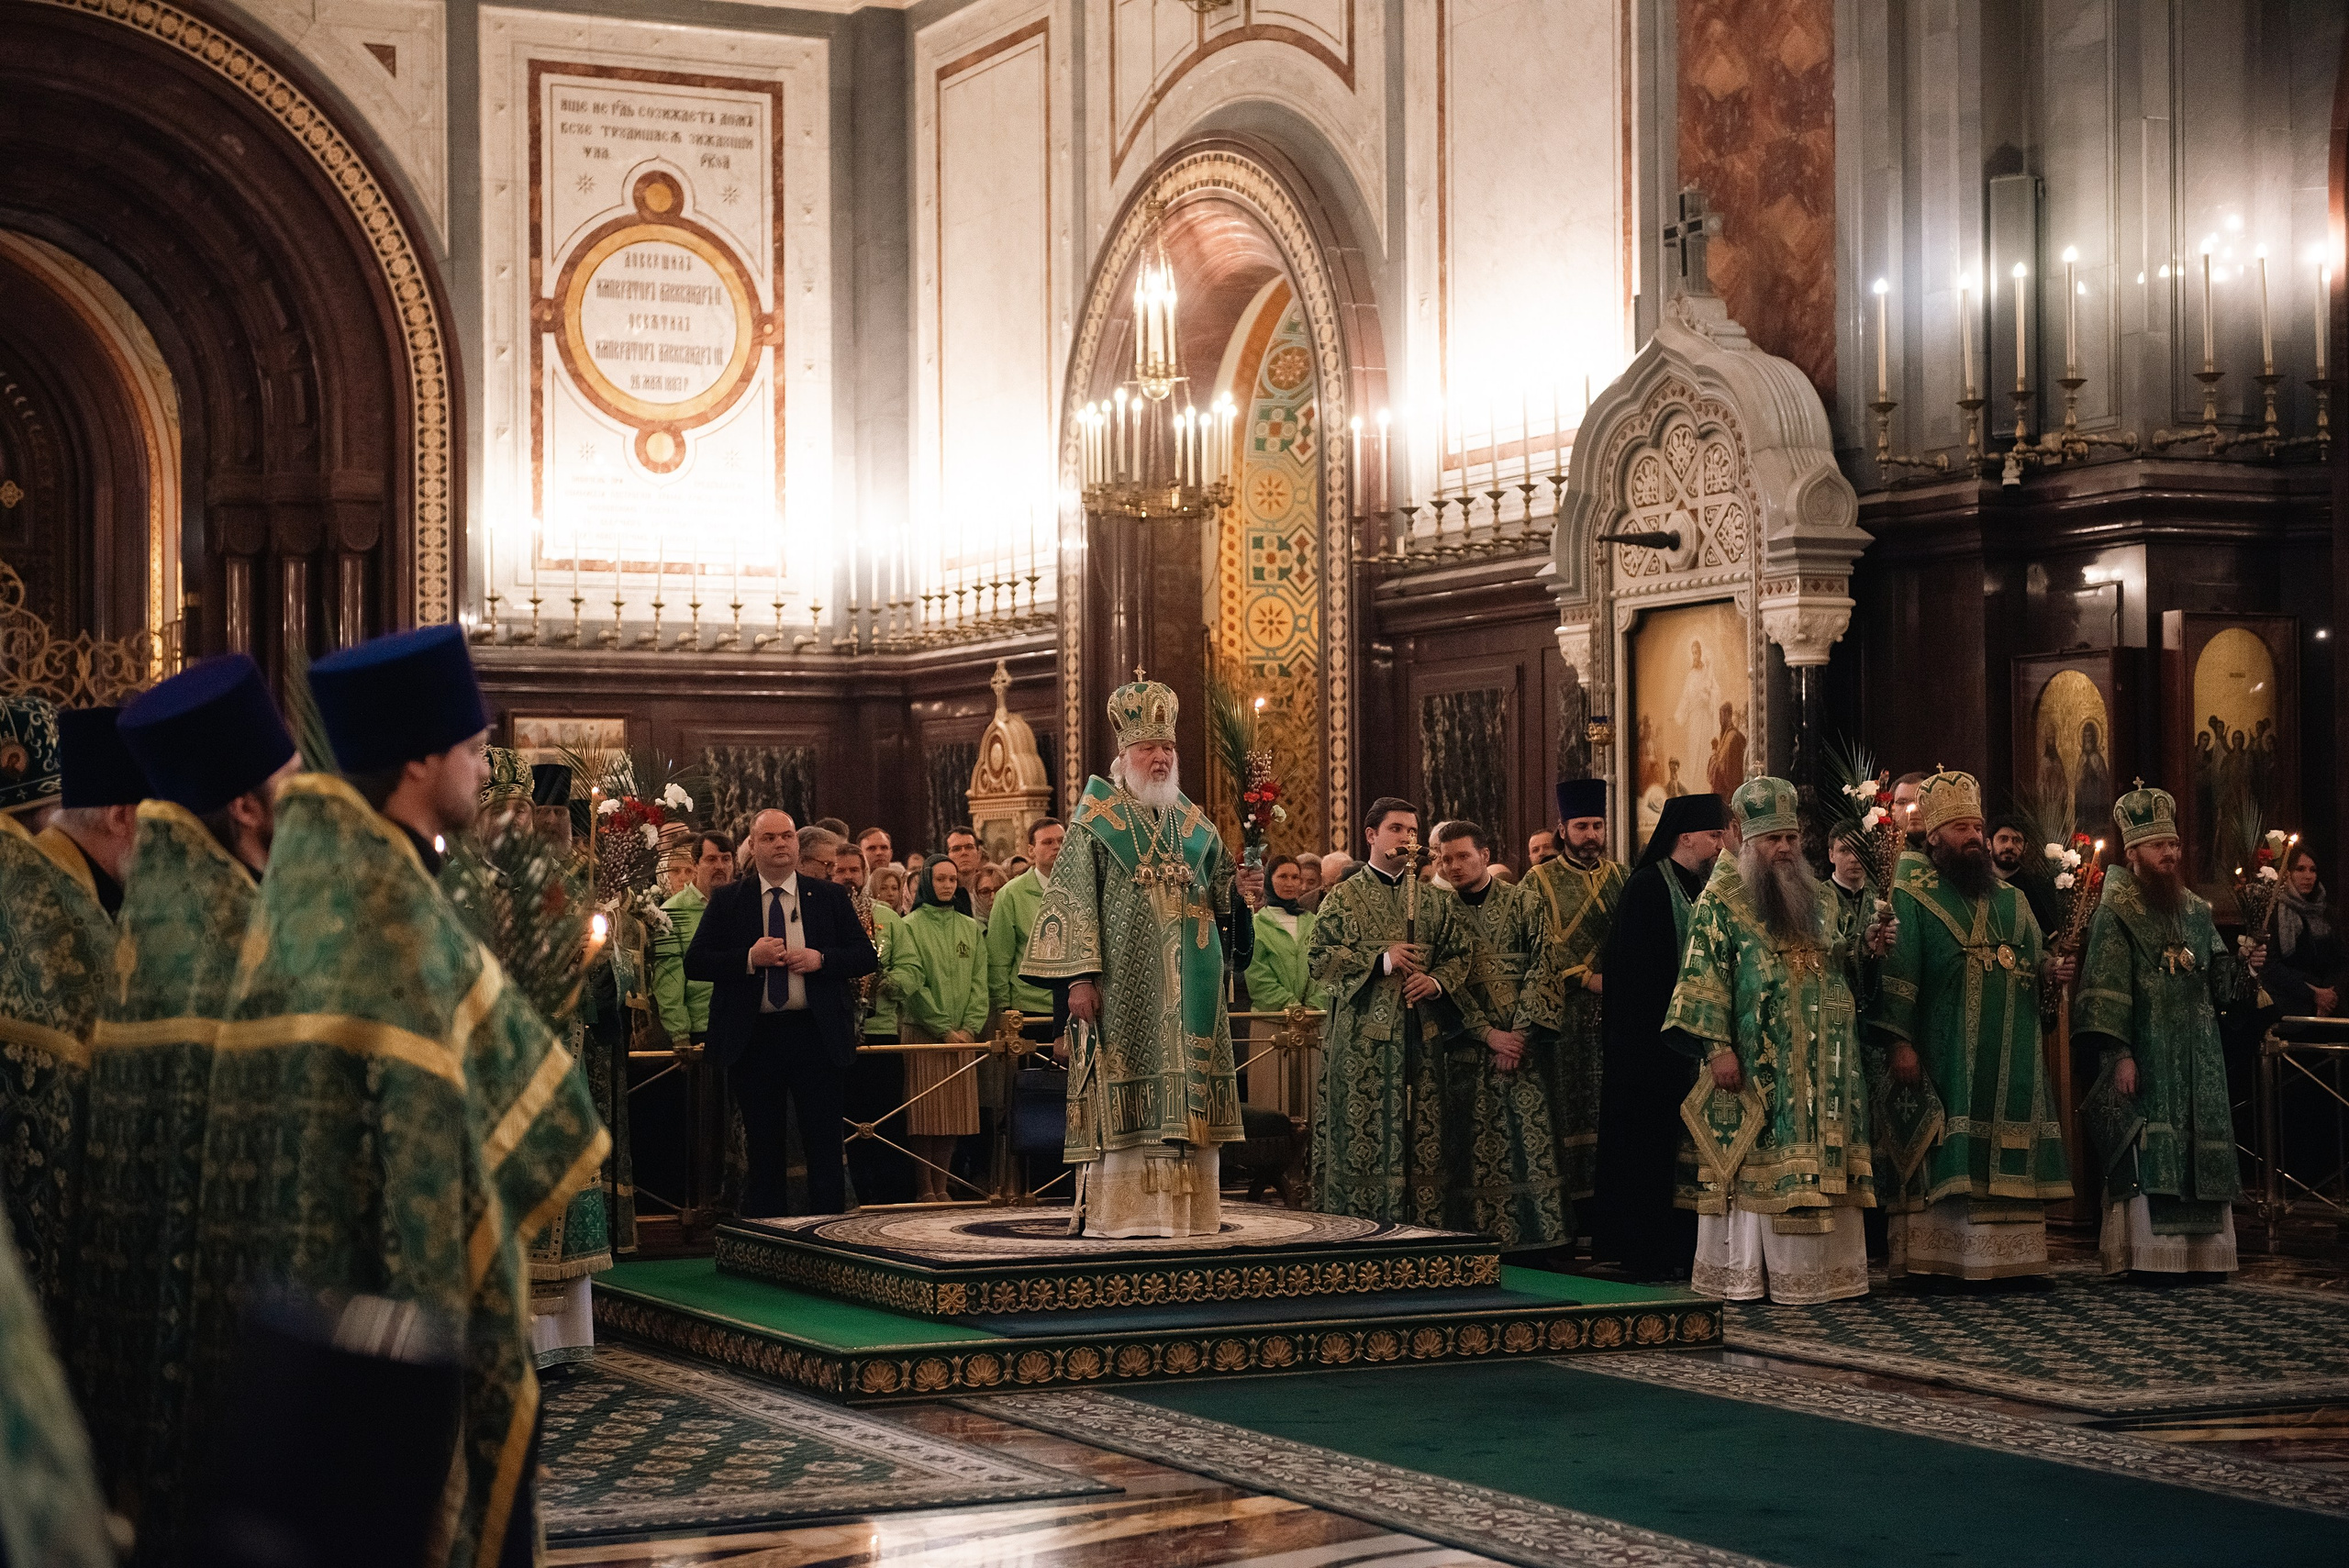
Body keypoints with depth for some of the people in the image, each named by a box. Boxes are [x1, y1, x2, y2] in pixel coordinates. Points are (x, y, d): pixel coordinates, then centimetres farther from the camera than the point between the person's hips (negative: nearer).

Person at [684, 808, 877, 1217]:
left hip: (817, 1034, 0)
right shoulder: (728, 901, 6)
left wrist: (821, 959, -11)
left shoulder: (830, 898, 9)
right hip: (753, 1040, 0)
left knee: (824, 1149, 1)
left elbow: (868, 956, 7)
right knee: (763, 1152, 7)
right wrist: (750, 958, -15)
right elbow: (694, 963, -1)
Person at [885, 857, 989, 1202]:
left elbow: (979, 980, 8)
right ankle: (924, 1189, -2)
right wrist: (944, 1028, -15)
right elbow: (911, 982, -10)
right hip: (921, 1030, -4)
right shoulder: (909, 927, 0)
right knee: (925, 1112, -5)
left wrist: (971, 1026, -6)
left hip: (961, 1034, 4)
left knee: (954, 1113, 2)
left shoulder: (970, 928, 13)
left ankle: (941, 1186, 8)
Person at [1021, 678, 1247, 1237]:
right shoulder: (1094, 824, 0)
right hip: (1124, 985, -5)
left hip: (1189, 988, 5)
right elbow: (1071, 900, -6)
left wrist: (1242, 888, -5)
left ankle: (1186, 1208, 6)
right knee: (1124, 1097, -8)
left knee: (1188, 1099, 2)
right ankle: (1119, 1210, -5)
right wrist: (1078, 976, -14)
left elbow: (1223, 900, 18)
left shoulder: (1195, 826, 15)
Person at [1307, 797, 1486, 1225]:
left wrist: (1437, 980, -8)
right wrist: (1381, 960, -13)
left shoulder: (1431, 899, 16)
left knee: (1421, 1140, 1)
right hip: (1362, 1040, -3)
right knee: (1361, 1138, -6)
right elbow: (1317, 959, -4)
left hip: (1421, 1034, 3)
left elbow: (1460, 952, 14)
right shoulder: (1344, 898, 5)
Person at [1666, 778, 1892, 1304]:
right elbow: (1704, 977, -11)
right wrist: (1717, 1046, -19)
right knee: (1752, 1163, -6)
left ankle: (1812, 1268, 10)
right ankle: (1743, 1274, -2)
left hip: (1819, 1071, 6)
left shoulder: (1811, 897, 17)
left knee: (1817, 1162, 5)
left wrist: (1865, 948, 4)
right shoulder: (1721, 900, -4)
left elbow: (1833, 967, 24)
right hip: (1756, 1067, -6)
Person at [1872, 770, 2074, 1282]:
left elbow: (2035, 960, 23)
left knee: (2007, 1161, 4)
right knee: (1940, 1161, -7)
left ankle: (2009, 1258, 8)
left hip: (2010, 1058, 6)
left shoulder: (2009, 899, 18)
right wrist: (1899, 1041, -18)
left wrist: (2051, 974, -1)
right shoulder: (1910, 896, 0)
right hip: (1942, 1059, -6)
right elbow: (1895, 971, -9)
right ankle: (1926, 1259, -4)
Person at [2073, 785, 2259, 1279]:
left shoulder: (2195, 910, 15)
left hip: (2197, 1054, 6)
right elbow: (2105, 991, -12)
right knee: (2148, 1151, -9)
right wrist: (2118, 1054, -19)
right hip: (2147, 1054, -6)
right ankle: (2147, 1255, -8)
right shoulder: (2115, 914, -5)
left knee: (2195, 1151, 5)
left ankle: (2199, 1252, 9)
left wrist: (2243, 965, -4)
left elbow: (2216, 977, 17)